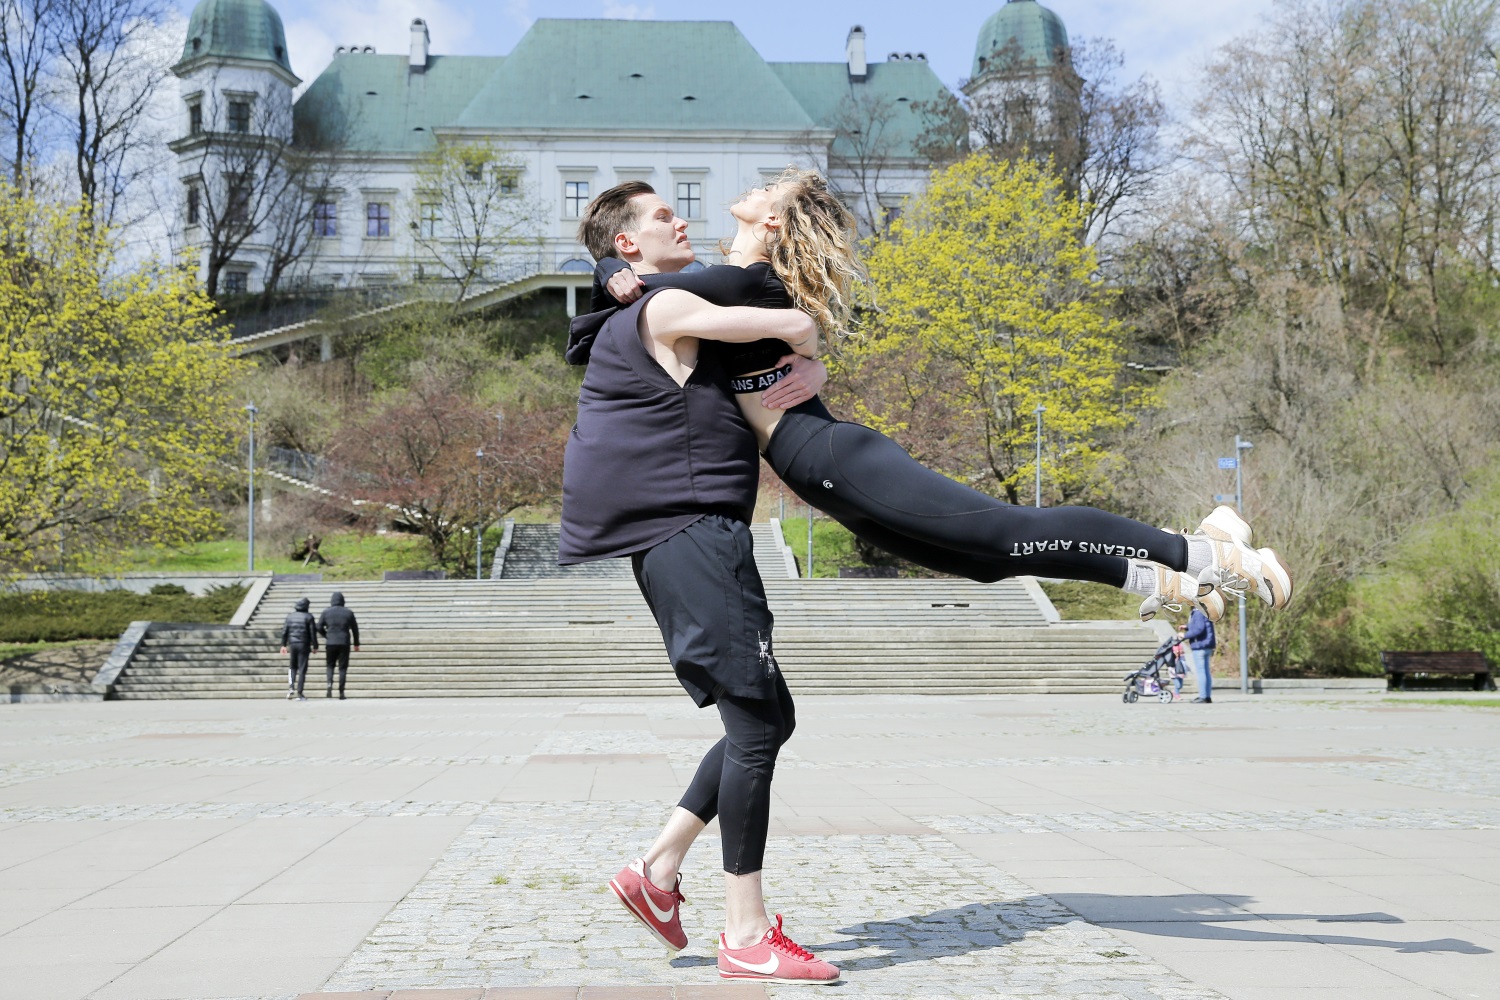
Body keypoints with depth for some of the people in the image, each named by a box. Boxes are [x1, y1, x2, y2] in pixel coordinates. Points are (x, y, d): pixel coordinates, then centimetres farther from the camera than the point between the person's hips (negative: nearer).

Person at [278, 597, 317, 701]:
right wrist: (315, 646, 1)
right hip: (304, 646, -3)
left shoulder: (290, 616, 6)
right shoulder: (308, 617, -4)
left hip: (292, 644, 3)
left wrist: (283, 645, 12)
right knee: (302, 669, 0)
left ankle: (291, 687, -2)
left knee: (292, 667, 19)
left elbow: (284, 631, 5)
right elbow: (313, 633, -6)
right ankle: (299, 694, -3)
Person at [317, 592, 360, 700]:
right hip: (344, 643, 0)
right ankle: (341, 693, -1)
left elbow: (319, 627, 0)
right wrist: (356, 644, 18)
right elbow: (355, 629, 9)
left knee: (330, 665, 15)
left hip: (331, 643, 0)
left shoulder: (326, 612, 2)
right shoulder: (348, 613, 4)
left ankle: (329, 684, -10)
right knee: (343, 667, 4)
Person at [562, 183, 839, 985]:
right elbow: (797, 329, -11)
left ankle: (658, 869, 14)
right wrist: (801, 342, 12)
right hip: (691, 535, -11)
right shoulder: (665, 310, -6)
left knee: (767, 721, 11)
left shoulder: (635, 330, 25)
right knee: (756, 721, -11)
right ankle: (747, 935, -8)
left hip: (690, 540, 11)